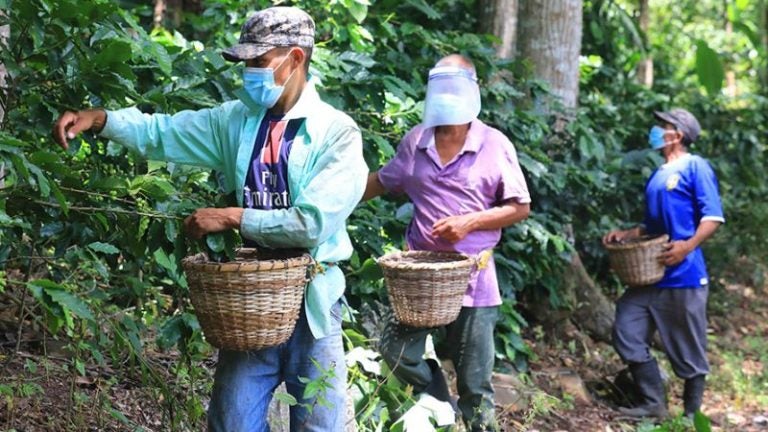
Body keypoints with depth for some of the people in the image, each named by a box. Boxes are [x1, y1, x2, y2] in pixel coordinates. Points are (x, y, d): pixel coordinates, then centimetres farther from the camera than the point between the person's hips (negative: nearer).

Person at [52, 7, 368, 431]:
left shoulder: (337, 132, -11)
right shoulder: (236, 120, 4)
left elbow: (313, 223, -21)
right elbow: (162, 133, 3)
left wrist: (232, 217, -17)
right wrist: (100, 119, -13)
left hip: (309, 303, -3)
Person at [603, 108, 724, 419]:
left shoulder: (695, 166, -6)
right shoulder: (658, 175, 18)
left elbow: (713, 216, -13)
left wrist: (688, 246, -27)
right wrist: (626, 235, 11)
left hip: (684, 276, -8)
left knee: (689, 350, 1)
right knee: (627, 334, 1)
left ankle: (692, 414, 14)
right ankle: (654, 405, 10)